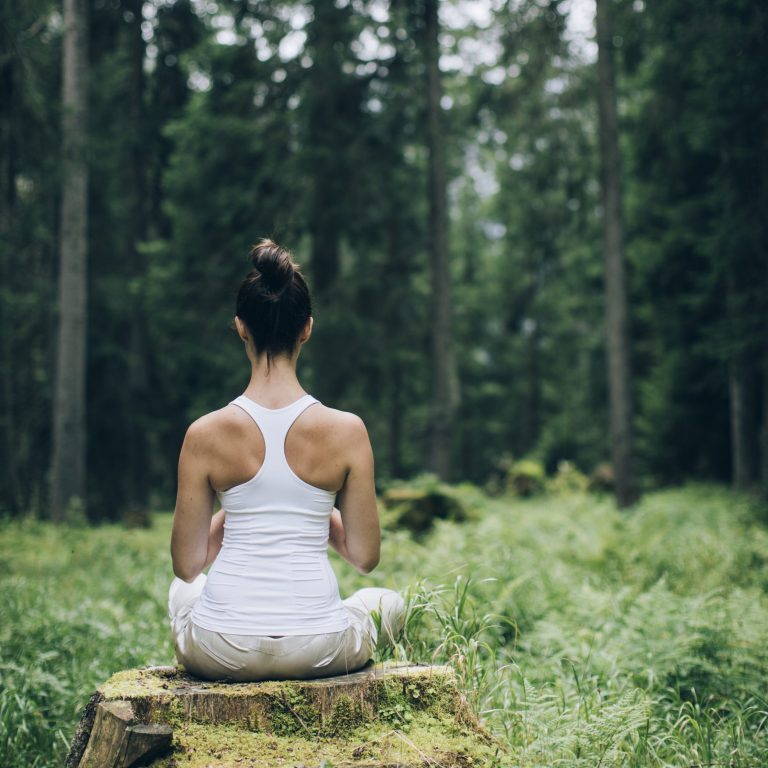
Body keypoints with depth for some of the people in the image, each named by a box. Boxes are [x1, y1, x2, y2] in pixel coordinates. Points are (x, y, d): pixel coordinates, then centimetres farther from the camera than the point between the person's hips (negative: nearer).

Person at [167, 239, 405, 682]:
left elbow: (187, 564, 1)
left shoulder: (205, 434, -7)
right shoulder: (347, 431, -8)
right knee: (388, 603, 35)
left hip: (220, 654, 1)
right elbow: (365, 558, 0)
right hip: (319, 653, -1)